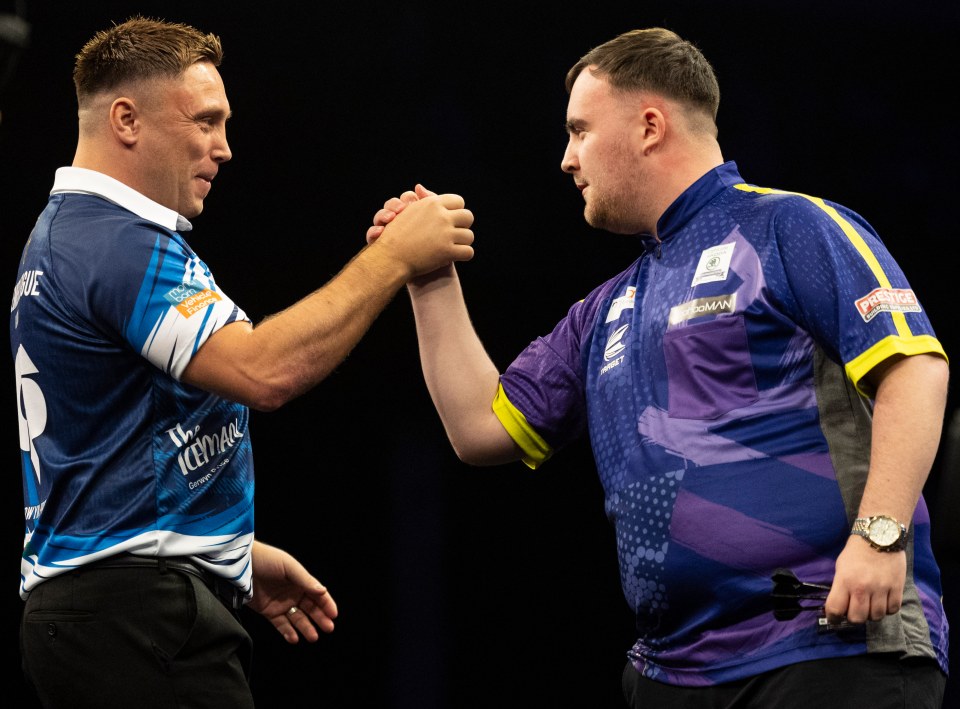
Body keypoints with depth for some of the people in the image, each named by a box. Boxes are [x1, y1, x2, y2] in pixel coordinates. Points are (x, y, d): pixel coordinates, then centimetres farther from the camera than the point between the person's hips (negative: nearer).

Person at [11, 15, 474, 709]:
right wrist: (395, 256, -19)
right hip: (140, 616, -11)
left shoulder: (71, 233, 20)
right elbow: (263, 371, -26)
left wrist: (239, 554, 26)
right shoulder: (122, 243, -15)